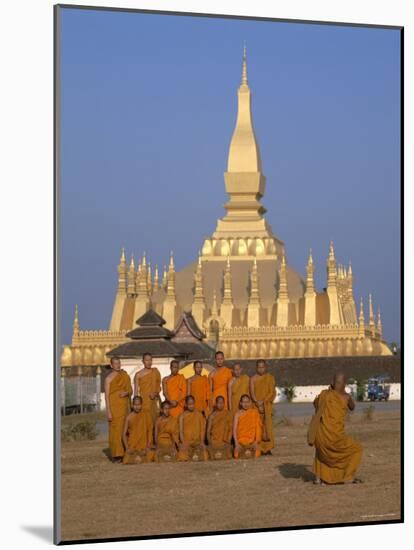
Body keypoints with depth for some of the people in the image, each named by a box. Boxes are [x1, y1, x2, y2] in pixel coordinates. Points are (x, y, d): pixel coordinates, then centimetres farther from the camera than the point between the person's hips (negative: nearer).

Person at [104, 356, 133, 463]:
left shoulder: (125, 376, 10)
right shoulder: (109, 378, -4)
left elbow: (130, 390, 15)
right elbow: (106, 395, -6)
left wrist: (126, 392, -9)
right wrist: (108, 412, -12)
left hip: (124, 405, 5)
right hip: (114, 406, -5)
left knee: (124, 429, 1)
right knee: (115, 429, -7)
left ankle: (124, 453, 5)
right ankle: (116, 455, -5)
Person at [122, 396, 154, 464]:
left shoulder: (146, 415, 1)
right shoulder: (129, 417, 2)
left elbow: (150, 431, 1)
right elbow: (124, 434, 3)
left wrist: (148, 446, -9)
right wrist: (127, 448, -9)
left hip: (144, 446, 0)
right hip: (132, 446, 0)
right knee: (128, 460, -26)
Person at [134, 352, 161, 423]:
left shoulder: (155, 371, 7)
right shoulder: (138, 375, -1)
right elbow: (136, 391, 3)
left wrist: (156, 393, -4)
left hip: (154, 402, 3)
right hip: (144, 402, -3)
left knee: (154, 420, -1)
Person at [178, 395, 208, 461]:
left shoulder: (199, 414, 7)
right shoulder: (182, 416, 3)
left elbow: (202, 429, 6)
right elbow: (181, 430, -1)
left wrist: (202, 441, -4)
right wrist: (183, 442, -12)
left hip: (197, 441, 1)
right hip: (186, 442, -1)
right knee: (184, 460, -17)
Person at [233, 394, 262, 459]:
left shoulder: (254, 412, 3)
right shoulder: (238, 414, 2)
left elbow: (258, 427, 0)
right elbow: (234, 429, -2)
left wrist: (257, 441, -11)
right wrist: (236, 443, -12)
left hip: (252, 441, 1)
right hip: (241, 441, -1)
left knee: (251, 455, -23)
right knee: (244, 455, -23)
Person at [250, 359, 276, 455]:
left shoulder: (270, 377, 3)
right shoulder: (253, 379, 5)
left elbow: (272, 392, -2)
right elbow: (252, 392, -2)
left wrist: (263, 401, -13)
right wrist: (258, 403, -14)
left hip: (267, 405, -1)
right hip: (256, 405, 1)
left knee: (267, 426, -8)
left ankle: (268, 448, -9)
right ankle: (259, 448, -5)